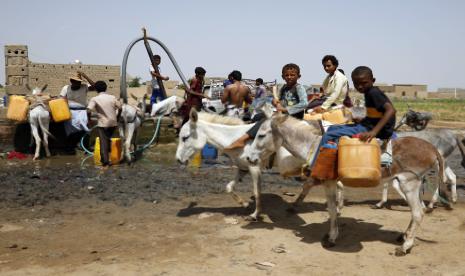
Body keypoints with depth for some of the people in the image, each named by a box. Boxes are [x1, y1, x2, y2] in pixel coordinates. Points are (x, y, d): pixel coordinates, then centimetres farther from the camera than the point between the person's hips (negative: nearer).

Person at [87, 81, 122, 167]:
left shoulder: (94, 99, -9)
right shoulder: (112, 97, -1)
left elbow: (89, 109, -23)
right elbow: (120, 107, -1)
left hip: (102, 124, -3)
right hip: (113, 122, 3)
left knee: (103, 142, 0)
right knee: (109, 139, 24)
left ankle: (105, 161, -7)